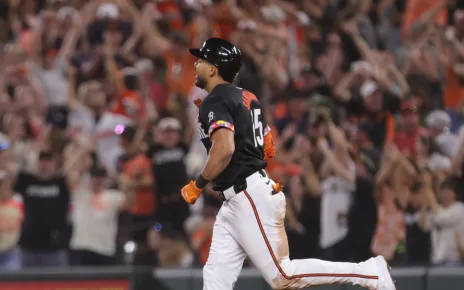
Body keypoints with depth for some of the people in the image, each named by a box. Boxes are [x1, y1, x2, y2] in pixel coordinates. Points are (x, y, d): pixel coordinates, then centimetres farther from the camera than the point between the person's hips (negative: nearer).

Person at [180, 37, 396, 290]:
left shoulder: (215, 102, -11)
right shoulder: (246, 98, 17)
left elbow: (224, 148, -27)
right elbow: (269, 151, 21)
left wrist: (198, 184, -15)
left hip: (248, 197, -10)